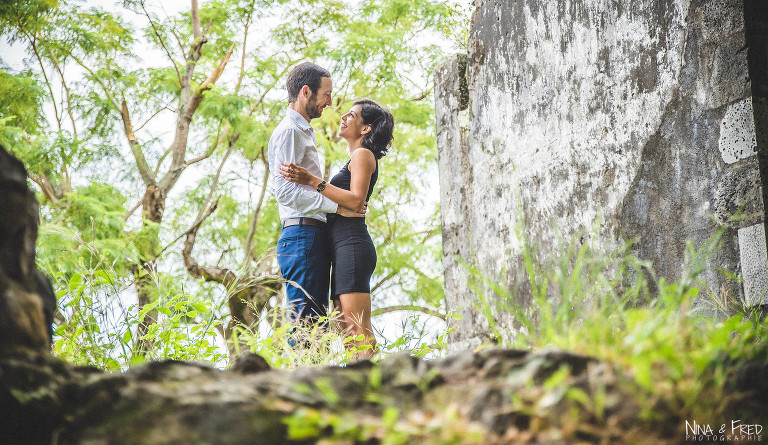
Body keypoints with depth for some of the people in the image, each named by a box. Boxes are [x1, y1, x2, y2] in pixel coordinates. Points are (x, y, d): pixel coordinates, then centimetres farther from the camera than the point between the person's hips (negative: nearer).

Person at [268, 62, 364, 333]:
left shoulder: (304, 132, 25)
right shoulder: (289, 131, -7)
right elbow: (286, 191, -18)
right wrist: (337, 205, -18)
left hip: (314, 237, 10)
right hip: (302, 236, -10)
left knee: (316, 323, 7)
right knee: (304, 322, -12)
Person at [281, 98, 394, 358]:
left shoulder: (363, 155, -2)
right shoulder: (355, 159, 27)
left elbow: (356, 200, -16)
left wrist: (312, 181, -18)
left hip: (352, 244, -10)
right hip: (343, 247, 10)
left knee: (358, 329, -15)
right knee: (347, 328, 5)